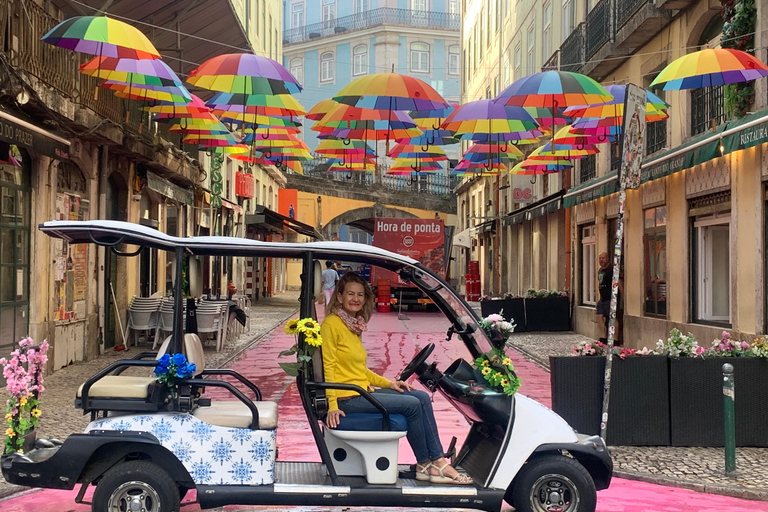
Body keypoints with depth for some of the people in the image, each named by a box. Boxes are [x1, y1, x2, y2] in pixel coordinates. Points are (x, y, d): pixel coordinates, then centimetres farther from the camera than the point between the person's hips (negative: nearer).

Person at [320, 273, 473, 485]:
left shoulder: (355, 326, 16)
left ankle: (438, 460, -7)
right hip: (347, 398, -9)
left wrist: (389, 383, 7)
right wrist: (332, 405, -21)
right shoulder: (331, 324, -10)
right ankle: (424, 465, 0)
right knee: (412, 404, -15)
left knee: (422, 397, -4)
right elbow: (328, 366, -15)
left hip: (363, 390, 9)